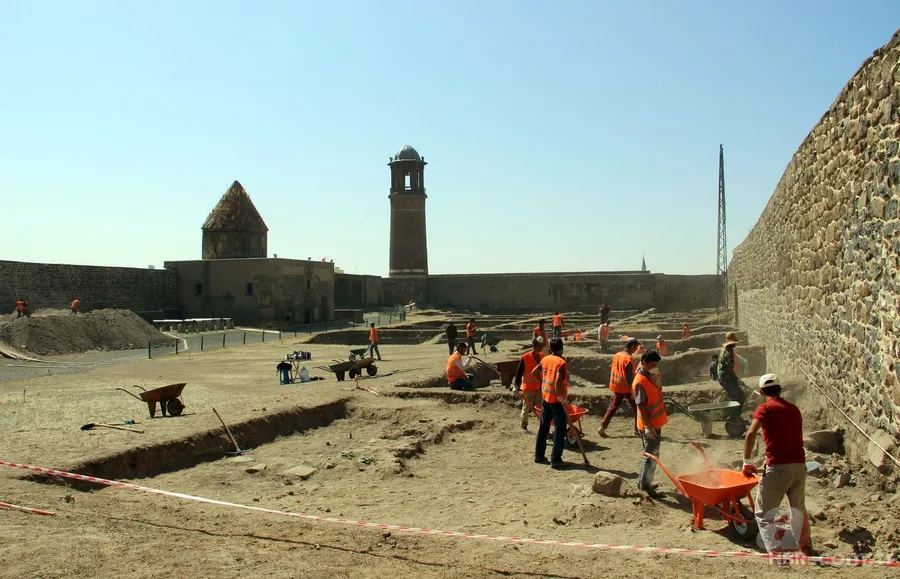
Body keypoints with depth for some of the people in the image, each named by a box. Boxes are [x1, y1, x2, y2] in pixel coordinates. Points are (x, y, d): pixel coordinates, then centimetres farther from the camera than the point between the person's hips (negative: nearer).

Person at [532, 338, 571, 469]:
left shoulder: (545, 359, 5)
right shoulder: (561, 362, -17)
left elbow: (534, 372, 16)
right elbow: (558, 381, -29)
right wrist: (561, 396, -20)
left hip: (545, 397, 7)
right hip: (557, 399, -7)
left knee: (544, 427, 16)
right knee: (560, 429, -1)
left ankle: (539, 455, 23)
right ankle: (555, 459, -3)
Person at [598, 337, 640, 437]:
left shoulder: (617, 355, 6)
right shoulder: (629, 358, -18)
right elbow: (629, 376, -20)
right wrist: (632, 389, -16)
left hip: (617, 386, 7)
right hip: (626, 387, -7)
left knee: (613, 407, 11)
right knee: (636, 408, 7)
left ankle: (602, 428, 3)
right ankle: (637, 430, 11)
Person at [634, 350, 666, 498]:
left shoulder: (651, 377, 9)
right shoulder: (640, 382, -21)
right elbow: (641, 406, -23)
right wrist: (648, 426, -25)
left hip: (656, 423, 10)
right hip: (649, 425, -10)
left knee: (653, 454, 18)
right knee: (651, 455, -2)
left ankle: (643, 481, 29)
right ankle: (644, 485, 9)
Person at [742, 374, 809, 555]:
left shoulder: (765, 408, -3)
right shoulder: (794, 409, 16)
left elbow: (751, 434, -15)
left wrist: (746, 462, -7)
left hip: (778, 467, -6)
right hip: (799, 465, 7)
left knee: (764, 513, 2)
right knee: (798, 508, 27)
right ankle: (804, 545, 40)